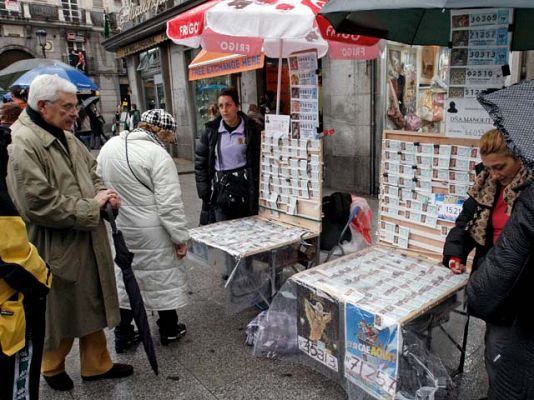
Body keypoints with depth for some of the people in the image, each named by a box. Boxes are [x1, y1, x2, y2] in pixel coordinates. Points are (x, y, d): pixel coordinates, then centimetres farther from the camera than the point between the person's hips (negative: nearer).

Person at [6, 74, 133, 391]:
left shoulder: (65, 136, 9)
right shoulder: (22, 144, -20)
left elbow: (91, 170, 20)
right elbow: (40, 204, -26)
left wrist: (102, 193, -1)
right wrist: (91, 208, -17)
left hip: (88, 241, 8)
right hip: (57, 247, -8)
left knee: (92, 304, 19)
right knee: (60, 310, 13)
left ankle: (96, 364, 38)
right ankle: (52, 367, 41)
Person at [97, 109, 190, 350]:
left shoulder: (109, 146, 2)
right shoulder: (157, 154, -19)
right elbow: (169, 203, -20)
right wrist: (180, 237, -12)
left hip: (119, 228, 6)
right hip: (152, 232, -6)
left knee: (124, 277, 18)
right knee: (163, 276, 12)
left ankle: (123, 334, 28)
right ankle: (169, 330, 29)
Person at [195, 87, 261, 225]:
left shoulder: (251, 129, -2)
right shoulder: (211, 131, 2)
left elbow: (257, 162, 1)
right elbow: (200, 162, 6)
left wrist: (255, 188, -4)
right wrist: (204, 191, 0)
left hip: (244, 186, -1)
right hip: (219, 188, 1)